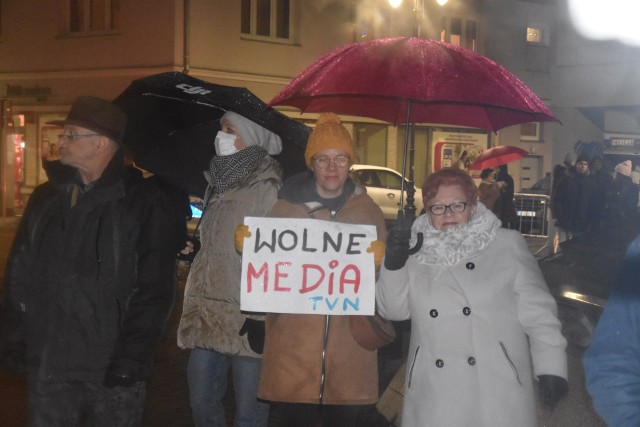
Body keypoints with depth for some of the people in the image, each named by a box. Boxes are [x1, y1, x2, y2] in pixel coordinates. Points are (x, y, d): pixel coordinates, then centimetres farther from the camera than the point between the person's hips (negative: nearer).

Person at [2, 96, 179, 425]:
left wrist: (130, 358, -14)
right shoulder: (46, 198, 11)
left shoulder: (146, 203, -5)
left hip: (113, 371, -4)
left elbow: (154, 290, -9)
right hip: (47, 365, 4)